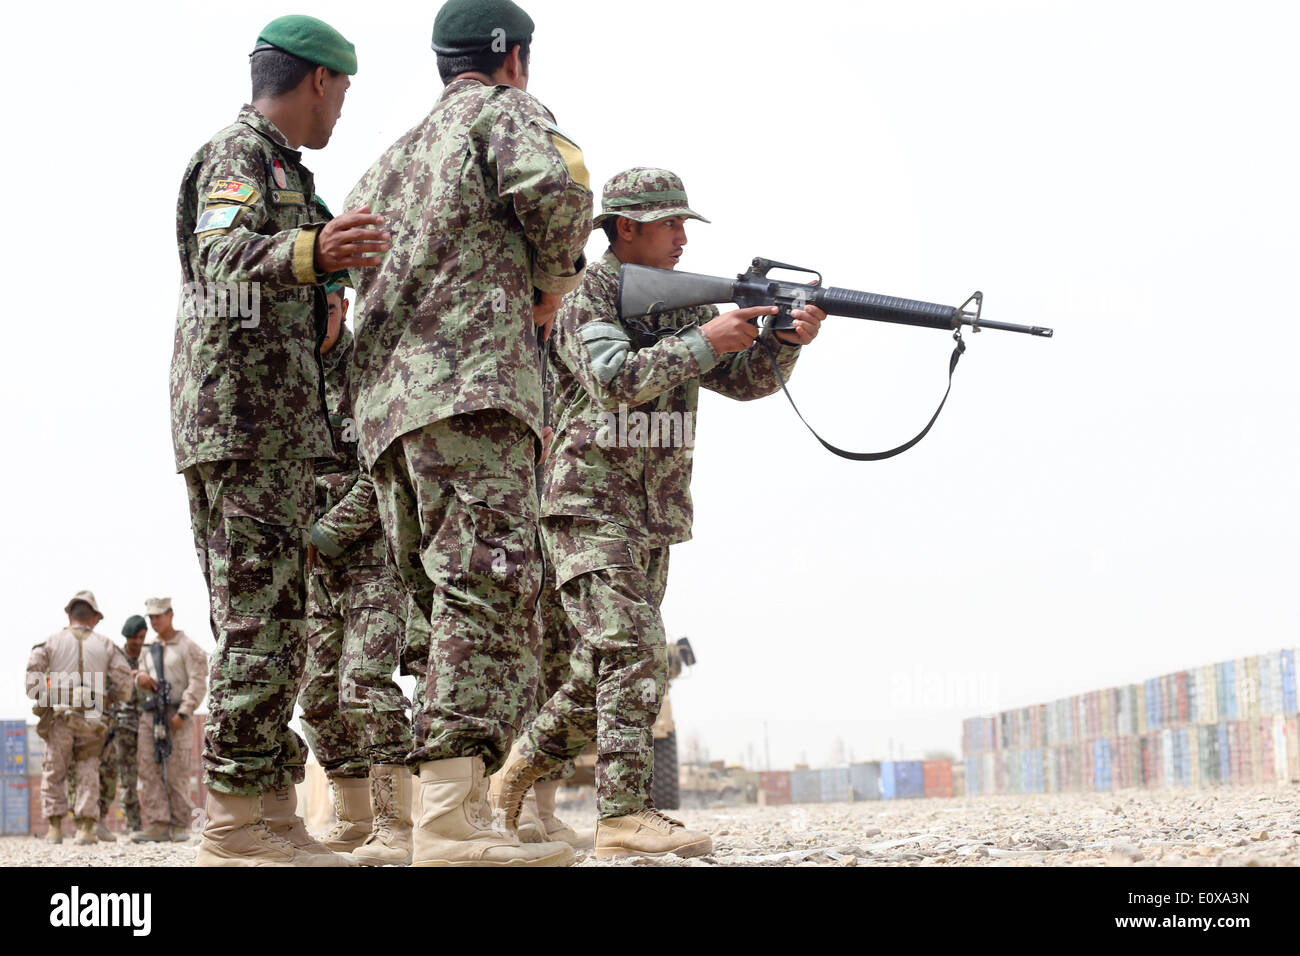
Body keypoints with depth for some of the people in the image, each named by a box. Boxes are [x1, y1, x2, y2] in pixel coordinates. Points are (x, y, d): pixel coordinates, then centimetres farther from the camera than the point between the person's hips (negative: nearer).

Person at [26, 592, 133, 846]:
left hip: (60, 714, -1)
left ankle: (54, 827, 3)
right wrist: (112, 699, 16)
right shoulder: (105, 644, 8)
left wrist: (41, 698, 7)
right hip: (92, 717, 1)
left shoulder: (53, 641, 6)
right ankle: (85, 827, 0)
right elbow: (123, 678, 1)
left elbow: (33, 667, -5)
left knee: (54, 772, 8)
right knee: (88, 772, 7)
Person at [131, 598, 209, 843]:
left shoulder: (187, 647, 0)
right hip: (150, 714, 6)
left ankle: (180, 826, -2)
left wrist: (182, 713, -16)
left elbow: (198, 683, -7)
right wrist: (141, 678, -2)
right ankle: (157, 826, -5)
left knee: (177, 774, -6)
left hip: (176, 715, -6)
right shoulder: (150, 651, 20)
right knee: (149, 772, -4)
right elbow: (142, 677, 24)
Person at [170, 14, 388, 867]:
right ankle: (236, 824, -15)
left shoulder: (278, 170, 26)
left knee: (269, 621, 8)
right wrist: (311, 252, -43)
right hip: (246, 420, -11)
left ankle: (267, 815, 9)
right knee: (263, 620, -14)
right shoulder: (239, 156, -5)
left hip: (274, 433, 11)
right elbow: (221, 257, -25)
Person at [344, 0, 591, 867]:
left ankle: (448, 804, 6)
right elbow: (554, 186, -13)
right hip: (470, 380, -8)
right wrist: (552, 286, 2)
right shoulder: (504, 111, 7)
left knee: (455, 601, 10)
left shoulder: (392, 159, 30)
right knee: (490, 590, -16)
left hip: (386, 403, 8)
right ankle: (453, 819, -28)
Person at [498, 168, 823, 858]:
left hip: (655, 516, 8)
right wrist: (703, 341, -22)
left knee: (606, 667, 12)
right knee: (632, 652, -18)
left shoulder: (683, 303, 14)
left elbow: (744, 379, 9)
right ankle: (624, 816, -21)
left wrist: (785, 341, -10)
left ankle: (526, 764, 30)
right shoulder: (584, 298, -8)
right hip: (588, 507, -8)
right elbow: (617, 378, -24)